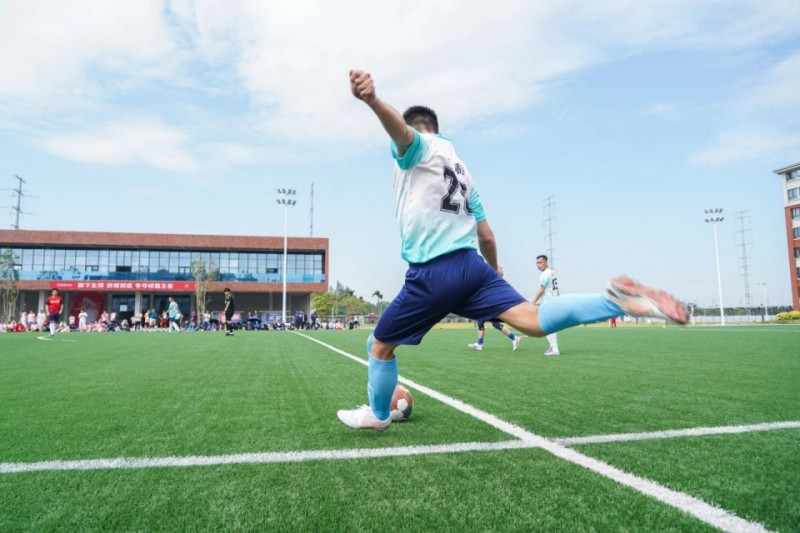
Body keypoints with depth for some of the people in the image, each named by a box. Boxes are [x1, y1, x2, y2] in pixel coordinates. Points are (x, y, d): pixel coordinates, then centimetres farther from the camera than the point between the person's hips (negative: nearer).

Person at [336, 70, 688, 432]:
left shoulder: (418, 147, 5)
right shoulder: (462, 170, 24)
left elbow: (401, 129, -23)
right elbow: (486, 236, 24)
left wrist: (372, 99, -45)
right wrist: (494, 271, 40)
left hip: (430, 275, -6)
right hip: (471, 265, 6)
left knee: (379, 346, 15)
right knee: (533, 319, -6)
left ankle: (377, 416, 32)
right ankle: (618, 301, -23)